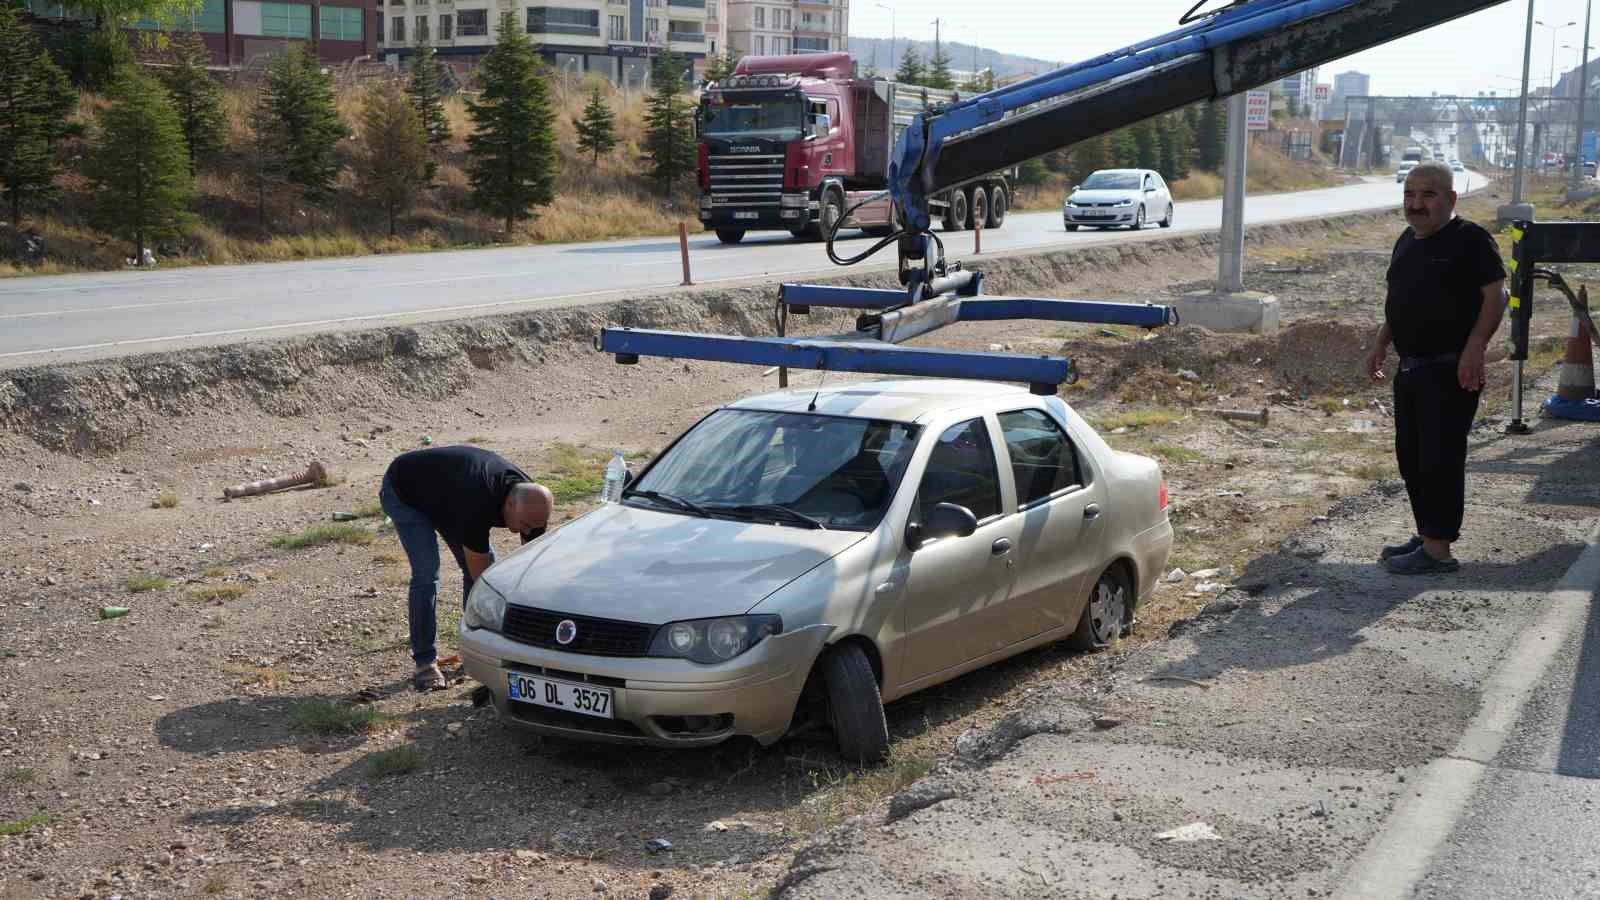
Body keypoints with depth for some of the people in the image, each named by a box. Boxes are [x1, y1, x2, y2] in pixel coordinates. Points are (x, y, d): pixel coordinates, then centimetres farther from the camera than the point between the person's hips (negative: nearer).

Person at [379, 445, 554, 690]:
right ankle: (425, 661, -9)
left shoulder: (531, 502, -21)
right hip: (403, 492, -7)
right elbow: (480, 576, -33)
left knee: (487, 560, -3)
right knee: (426, 572, -20)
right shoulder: (478, 504, -42)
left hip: (445, 493, 7)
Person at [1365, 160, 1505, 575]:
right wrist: (1381, 343, 19)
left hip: (1451, 370, -9)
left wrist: (1474, 348, -22)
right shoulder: (1407, 242, 16)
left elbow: (1494, 295, -13)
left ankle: (1438, 549, -4)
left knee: (1440, 458, -8)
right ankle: (1426, 535, 24)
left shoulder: (1470, 239, -9)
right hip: (1410, 369, 9)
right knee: (1410, 456, 13)